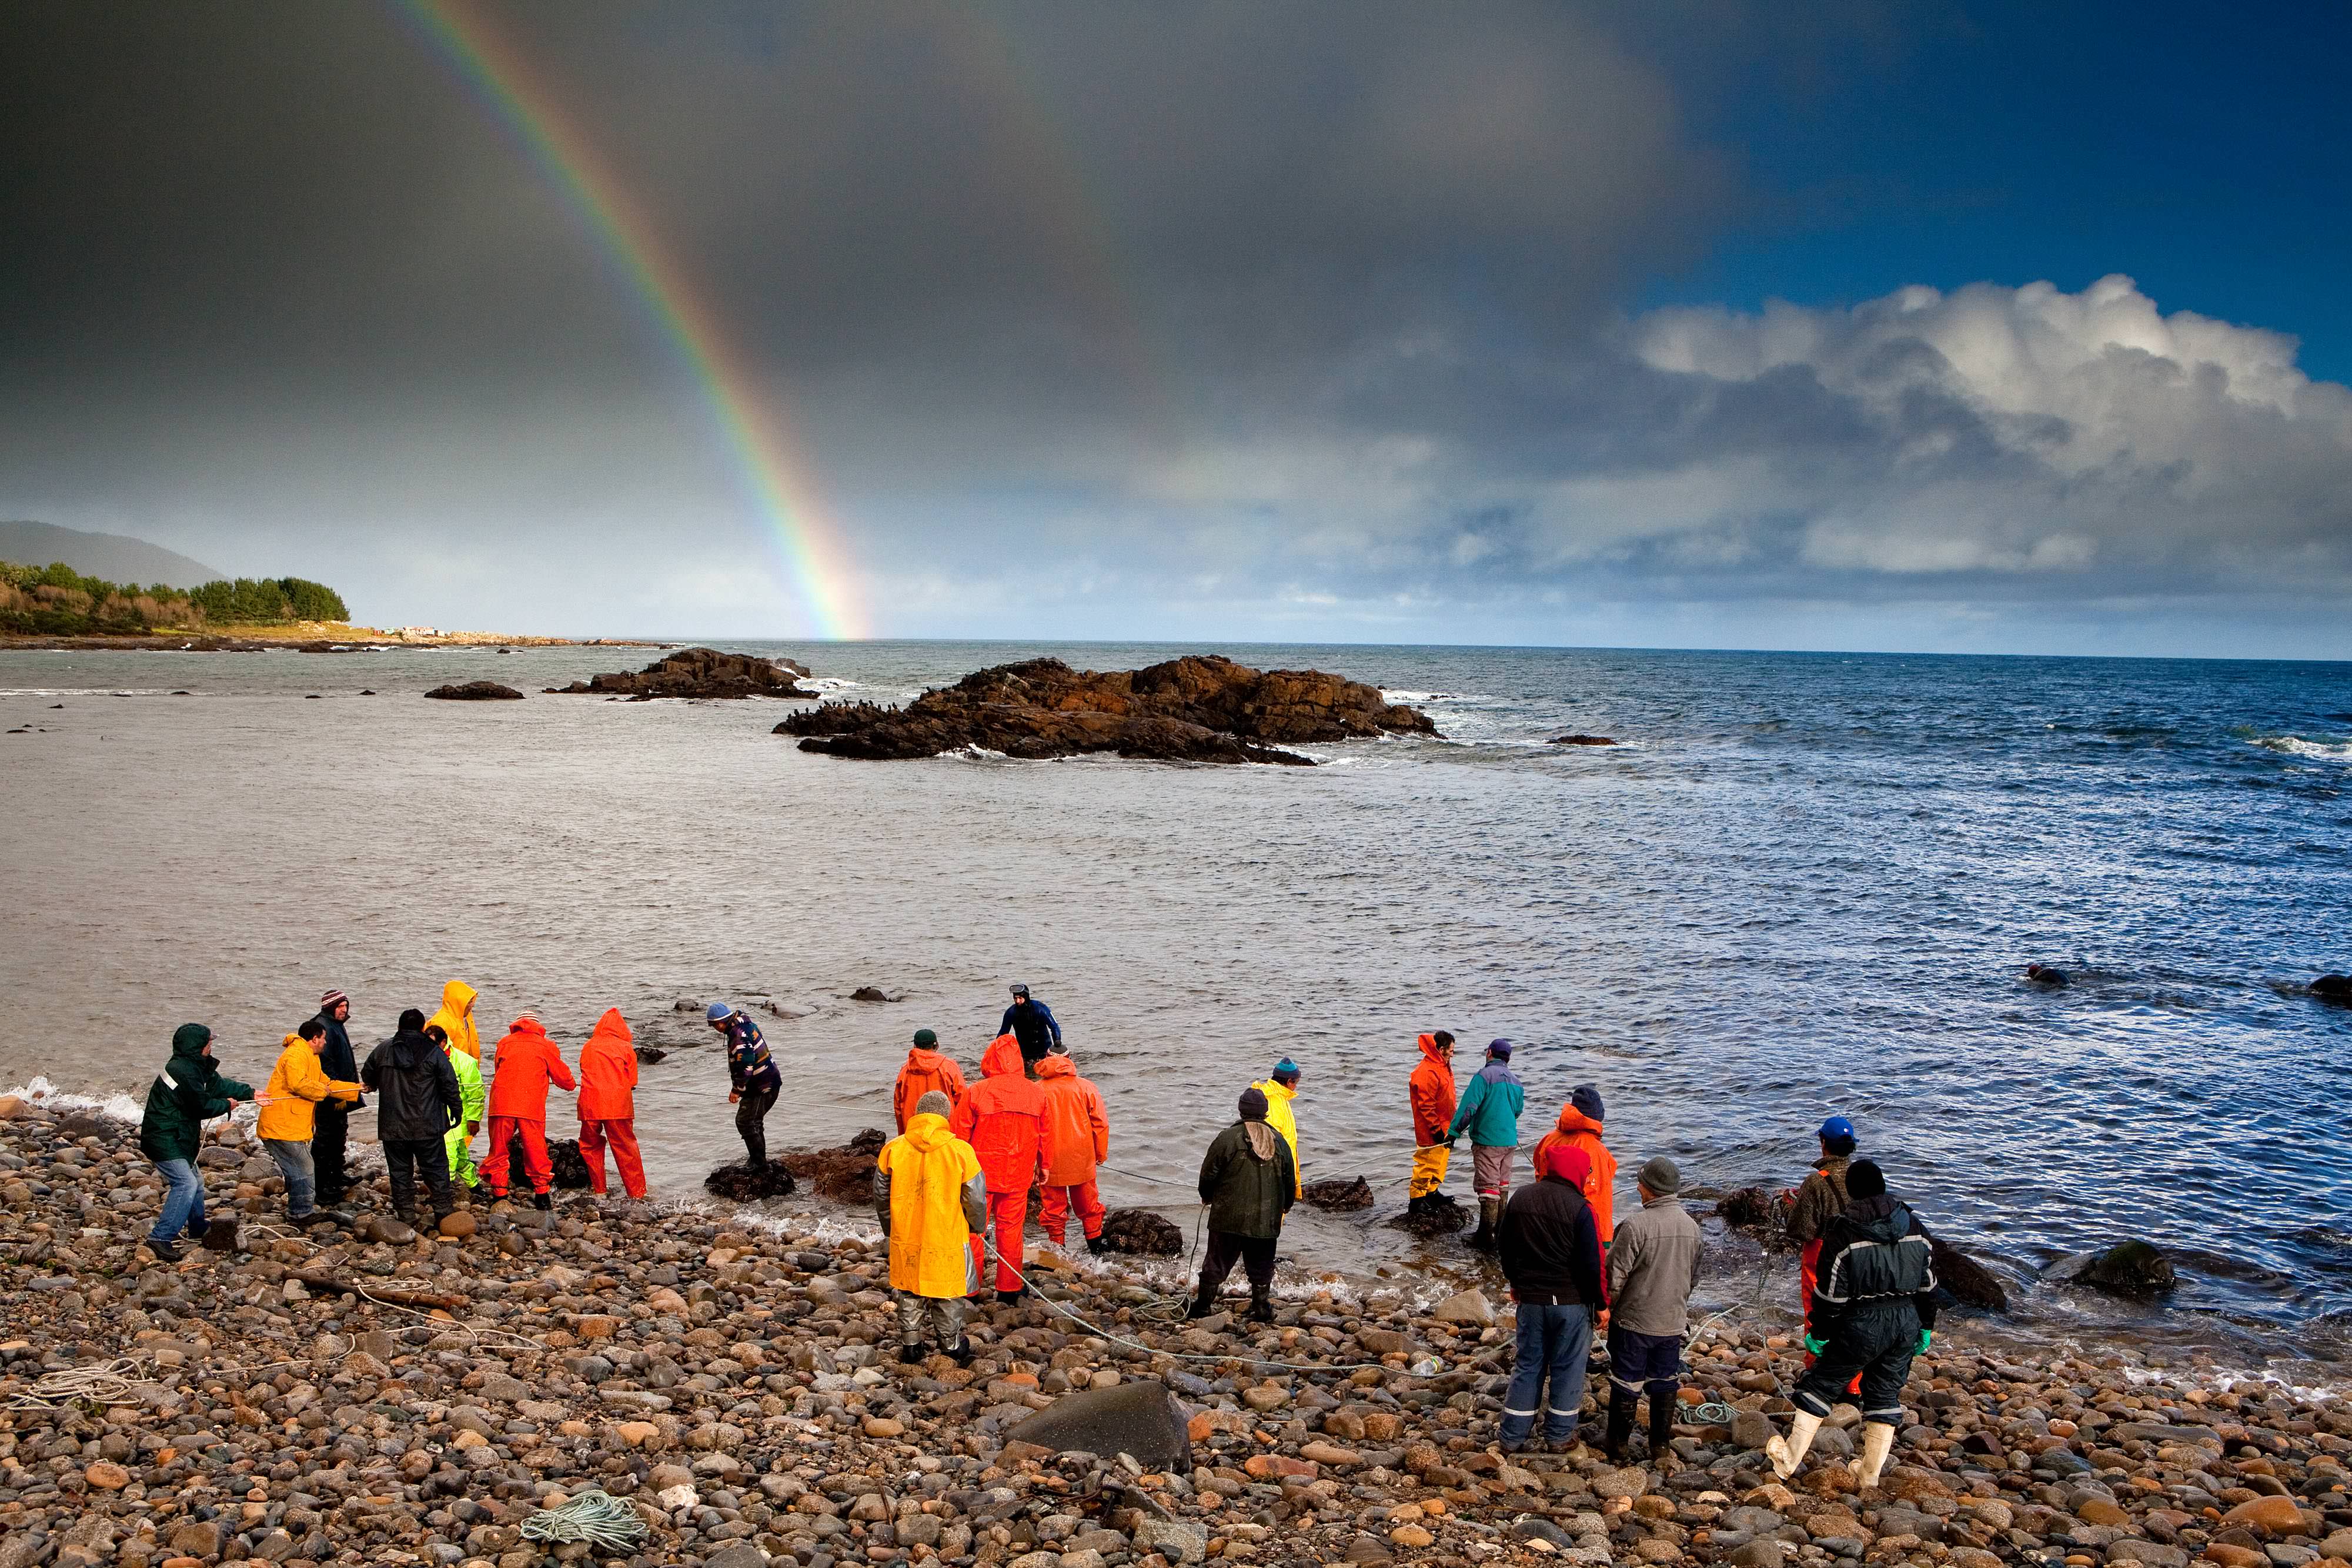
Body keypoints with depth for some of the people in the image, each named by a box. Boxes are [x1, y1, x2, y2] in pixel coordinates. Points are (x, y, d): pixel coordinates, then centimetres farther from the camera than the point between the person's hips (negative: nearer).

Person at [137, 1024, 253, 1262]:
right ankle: (161, 1237, -23)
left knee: (195, 1181, 23)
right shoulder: (182, 1071, -24)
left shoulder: (197, 1067, 8)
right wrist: (226, 1105, -4)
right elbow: (202, 1106, -21)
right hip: (163, 1140, -11)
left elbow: (218, 1084, 21)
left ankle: (198, 1230, 41)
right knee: (186, 1183, -21)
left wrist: (250, 1092, 20)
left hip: (178, 1139, 11)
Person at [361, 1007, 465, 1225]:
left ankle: (406, 1215, 10)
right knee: (436, 1169, 7)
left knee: (400, 1172, 10)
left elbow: (367, 1076, 19)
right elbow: (450, 1086, -5)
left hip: (392, 1126, 2)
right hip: (427, 1126, -2)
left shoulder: (383, 1050, 3)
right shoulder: (434, 1052, -6)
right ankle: (443, 1213, 6)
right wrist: (457, 1112, 6)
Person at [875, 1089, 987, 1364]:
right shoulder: (960, 1151, -13)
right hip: (948, 1239, -2)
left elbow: (881, 1196, 6)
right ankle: (952, 1347, 24)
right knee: (947, 1296, 14)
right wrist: (977, 1226, 14)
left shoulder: (892, 1149, -6)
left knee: (909, 1294, 20)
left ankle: (910, 1346, 28)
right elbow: (976, 1199, -5)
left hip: (905, 1238, 2)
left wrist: (890, 1228, 22)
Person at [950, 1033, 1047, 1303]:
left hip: (980, 1173, -2)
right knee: (1010, 1229, 12)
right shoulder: (1036, 1093, -1)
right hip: (1018, 1176, 3)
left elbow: (959, 1134, -6)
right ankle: (1008, 1290, 19)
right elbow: (1044, 1136, 11)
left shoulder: (976, 1092, -12)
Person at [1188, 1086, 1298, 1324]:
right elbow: (1290, 1180, 12)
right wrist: (1286, 1206, 29)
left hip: (1229, 1217, -2)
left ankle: (1202, 1306, 13)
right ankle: (1262, 1309, 14)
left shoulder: (1228, 1137, -10)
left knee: (1217, 1262, 7)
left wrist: (1207, 1196, 15)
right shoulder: (1280, 1142, 3)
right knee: (1261, 1266, 13)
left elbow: (1209, 1173, -5)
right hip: (1266, 1221, 3)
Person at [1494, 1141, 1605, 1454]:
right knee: (1567, 1368, 11)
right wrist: (1601, 1303, -2)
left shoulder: (1519, 1199, 0)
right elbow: (1592, 1264, -15)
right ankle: (1560, 1435, 20)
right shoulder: (1579, 1209, -17)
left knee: (1528, 1365, 14)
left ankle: (1513, 1436, 18)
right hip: (1571, 1301, -4)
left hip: (1530, 1299, 4)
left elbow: (1503, 1247, 10)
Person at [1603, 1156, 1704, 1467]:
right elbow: (1694, 1278, 12)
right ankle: (1661, 1447, 22)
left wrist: (1605, 1309, 0)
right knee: (1666, 1385, 15)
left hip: (1634, 1321, -5)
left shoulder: (1637, 1226, -21)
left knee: (1626, 1384, 8)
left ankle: (1618, 1445, 19)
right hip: (1673, 1322, 5)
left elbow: (1615, 1277, -17)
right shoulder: (1691, 1226, -1)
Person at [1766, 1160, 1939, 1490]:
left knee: (1820, 1386, 8)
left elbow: (1831, 1292, -13)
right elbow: (1928, 1284, 9)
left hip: (1861, 1325, -5)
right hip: (1906, 1323, 5)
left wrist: (1819, 1334, -4)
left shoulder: (1844, 1231, -15)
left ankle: (1788, 1460, 13)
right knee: (1886, 1394, 16)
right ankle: (1870, 1472, 22)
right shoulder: (1914, 1225, 3)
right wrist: (1925, 1328, 18)